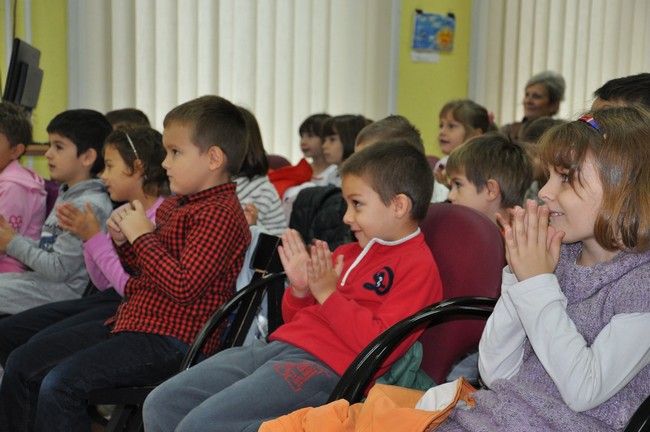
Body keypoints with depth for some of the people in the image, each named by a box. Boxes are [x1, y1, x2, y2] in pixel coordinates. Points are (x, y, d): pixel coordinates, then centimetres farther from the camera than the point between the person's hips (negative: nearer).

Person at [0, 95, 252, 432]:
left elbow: (183, 286, -26)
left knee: (61, 383, -25)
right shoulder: (175, 205, 15)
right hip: (134, 321, 11)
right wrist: (124, 240, 5)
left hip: (172, 340, -10)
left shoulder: (220, 214, -16)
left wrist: (142, 236, -15)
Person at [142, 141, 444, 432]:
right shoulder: (348, 254, 21)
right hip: (278, 345, 9)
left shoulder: (418, 266, -4)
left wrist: (328, 294, -12)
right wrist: (300, 290, 6)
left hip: (322, 367, -9)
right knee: (161, 404, 0)